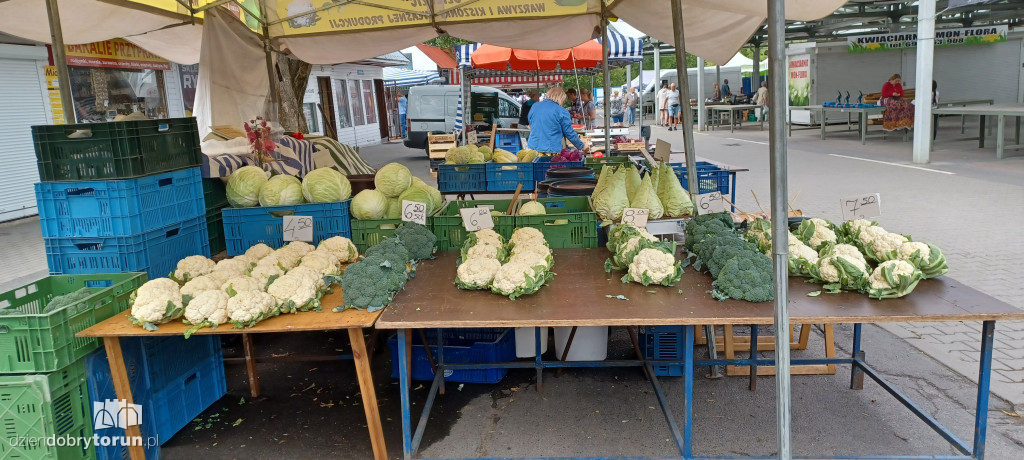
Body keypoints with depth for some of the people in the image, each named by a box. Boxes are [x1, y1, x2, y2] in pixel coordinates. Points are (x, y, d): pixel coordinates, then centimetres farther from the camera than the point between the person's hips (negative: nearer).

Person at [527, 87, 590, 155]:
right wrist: (582, 146, 11)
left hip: (533, 147, 4)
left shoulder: (534, 106, 7)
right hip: (551, 151, -4)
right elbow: (570, 133, -3)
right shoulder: (562, 112, -7)